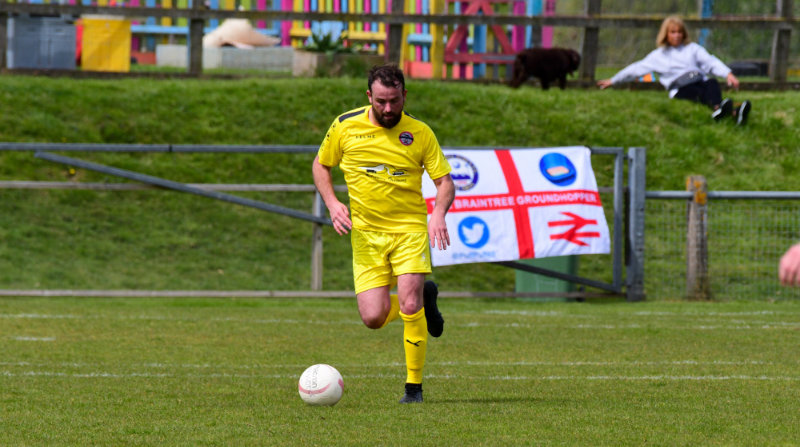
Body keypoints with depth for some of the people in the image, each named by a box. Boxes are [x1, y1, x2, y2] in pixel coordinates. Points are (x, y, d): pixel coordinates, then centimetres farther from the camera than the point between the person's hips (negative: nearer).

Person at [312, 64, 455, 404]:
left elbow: (444, 181, -1)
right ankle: (424, 297, 24)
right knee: (373, 318, -9)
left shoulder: (419, 133, -4)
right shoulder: (345, 126, -2)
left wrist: (439, 213, -21)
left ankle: (414, 387, -1)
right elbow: (321, 165, 13)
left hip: (410, 229, -2)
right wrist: (332, 204, -4)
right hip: (366, 233, 2)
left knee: (410, 307, -18)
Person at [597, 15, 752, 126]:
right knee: (700, 93, -37)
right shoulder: (658, 55, 24)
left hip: (700, 81, 2)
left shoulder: (692, 49, 24)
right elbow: (637, 69, 29)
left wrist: (728, 74, -8)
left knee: (712, 83, -35)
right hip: (680, 88, -2)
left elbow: (710, 62, 10)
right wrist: (613, 81, 32)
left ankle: (718, 109, -69)